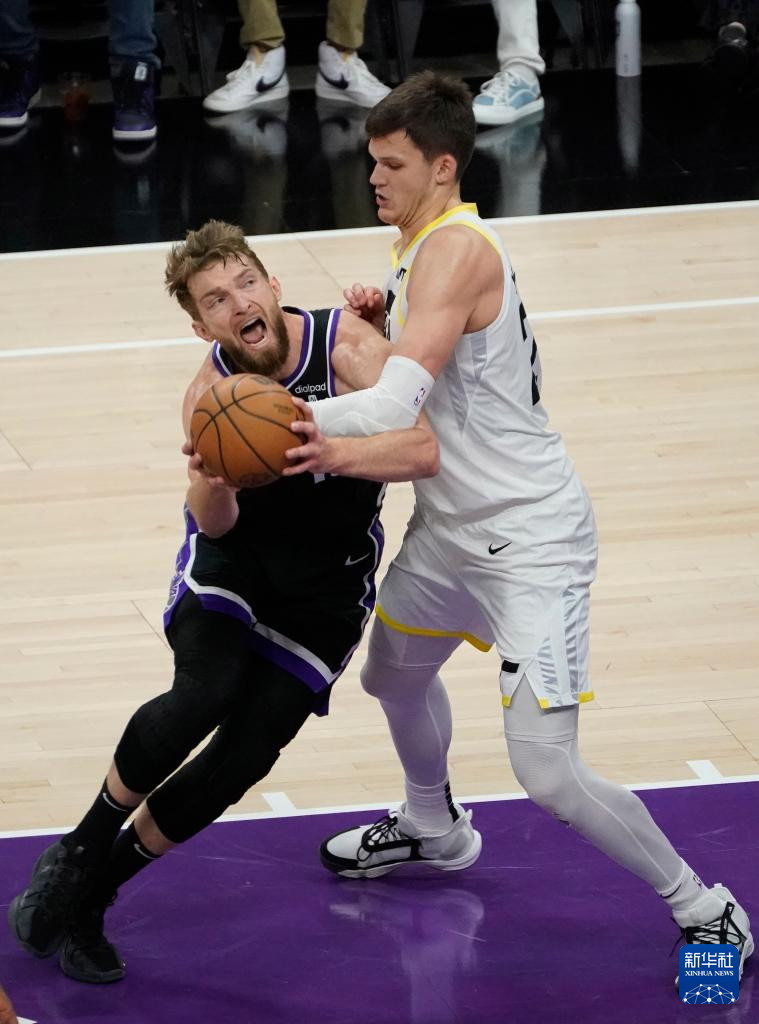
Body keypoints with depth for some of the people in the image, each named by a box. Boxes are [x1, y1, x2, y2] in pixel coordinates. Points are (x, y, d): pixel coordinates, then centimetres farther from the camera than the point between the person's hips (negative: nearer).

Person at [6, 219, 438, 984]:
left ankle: (94, 890, 10)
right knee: (203, 697, -28)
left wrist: (330, 453, -51)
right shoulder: (212, 390, -17)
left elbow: (423, 450, -33)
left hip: (327, 583, 1)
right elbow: (215, 524, -24)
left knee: (246, 755, -7)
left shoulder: (345, 346, -22)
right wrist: (209, 484, -48)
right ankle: (80, 850, -7)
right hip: (235, 554, 0)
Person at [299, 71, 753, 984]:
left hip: (529, 538, -10)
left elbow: (393, 407, -34)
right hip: (453, 526, 10)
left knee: (548, 776, -14)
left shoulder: (456, 249, -25)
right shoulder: (421, 248, 7)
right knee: (394, 672, 30)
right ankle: (433, 830, 57)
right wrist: (379, 324, 0)